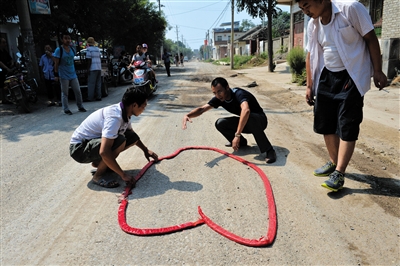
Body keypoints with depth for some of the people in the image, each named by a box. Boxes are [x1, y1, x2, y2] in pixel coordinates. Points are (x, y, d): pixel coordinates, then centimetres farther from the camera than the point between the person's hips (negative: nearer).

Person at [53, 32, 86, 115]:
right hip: (64, 76, -5)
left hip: (73, 75, 5)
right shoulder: (58, 50, -9)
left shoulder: (72, 49, 8)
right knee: (64, 93, 3)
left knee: (78, 91, 7)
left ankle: (80, 107, 20)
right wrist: (56, 75, -12)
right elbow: (56, 64, -9)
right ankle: (66, 109, 10)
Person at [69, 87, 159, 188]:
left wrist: (146, 150, 18)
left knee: (133, 138, -2)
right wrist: (123, 175, -31)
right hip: (79, 148, -9)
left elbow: (132, 134, 20)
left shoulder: (124, 112, -3)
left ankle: (99, 162, 11)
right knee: (120, 141, -31)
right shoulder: (115, 117, -31)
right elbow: (104, 152, -38)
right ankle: (98, 176, -12)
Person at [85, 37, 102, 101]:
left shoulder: (89, 49, -5)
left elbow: (89, 60, -11)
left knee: (91, 84, -5)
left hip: (93, 69, -7)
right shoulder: (97, 49, 16)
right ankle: (98, 97, 11)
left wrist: (88, 69, -9)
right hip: (99, 68, 7)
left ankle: (90, 98, -5)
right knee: (98, 83, 10)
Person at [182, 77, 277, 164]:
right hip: (244, 123, 7)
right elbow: (201, 109, -14)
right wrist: (187, 115, -35)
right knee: (220, 123, -12)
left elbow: (246, 110, -51)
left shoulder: (238, 94, -31)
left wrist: (237, 135, -53)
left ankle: (268, 150, -26)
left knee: (249, 118, -41)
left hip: (259, 121, -6)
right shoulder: (219, 98, -10)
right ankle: (241, 142, 11)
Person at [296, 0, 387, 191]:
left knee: (347, 126, -5)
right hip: (327, 77, 6)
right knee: (325, 123, 9)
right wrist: (310, 85, 9)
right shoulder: (313, 24, 3)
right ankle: (333, 162, 26)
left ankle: (339, 173, 1)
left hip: (352, 77, -6)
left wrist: (377, 71, -11)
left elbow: (370, 38, -10)